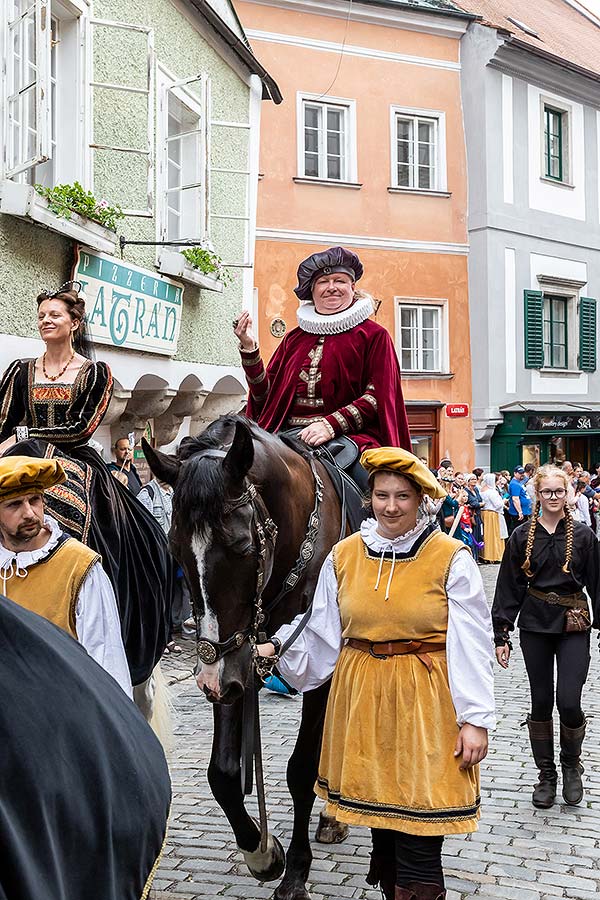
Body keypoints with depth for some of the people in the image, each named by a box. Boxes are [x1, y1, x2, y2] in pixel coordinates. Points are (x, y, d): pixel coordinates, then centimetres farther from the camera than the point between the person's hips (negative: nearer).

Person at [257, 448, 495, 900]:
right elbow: (319, 630, 10)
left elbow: (471, 645, -7)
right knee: (377, 805, 15)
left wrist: (475, 718, -10)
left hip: (425, 703, -4)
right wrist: (276, 647, -5)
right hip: (361, 698, 4)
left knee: (419, 826, -4)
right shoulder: (344, 555, 4)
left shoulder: (451, 558, -6)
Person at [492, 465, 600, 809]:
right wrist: (502, 634, 1)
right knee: (541, 702, 7)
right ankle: (546, 775, 22)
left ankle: (572, 763, 18)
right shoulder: (522, 536, 2)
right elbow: (509, 587, 4)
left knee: (569, 703, -10)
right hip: (535, 625, 1)